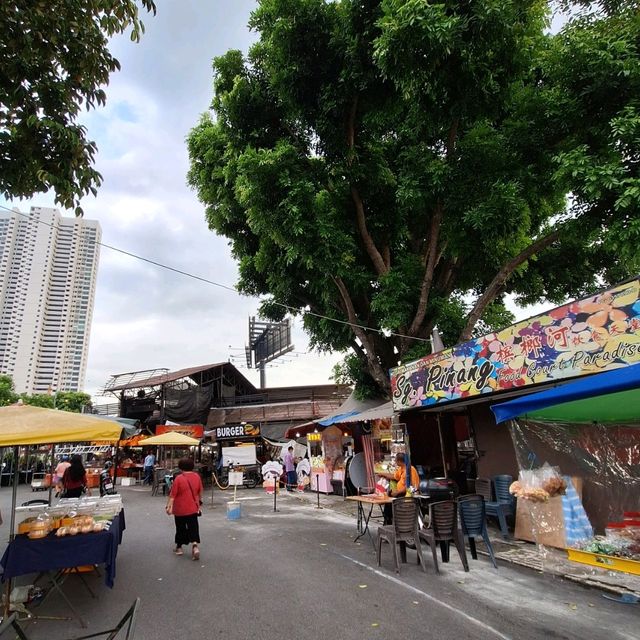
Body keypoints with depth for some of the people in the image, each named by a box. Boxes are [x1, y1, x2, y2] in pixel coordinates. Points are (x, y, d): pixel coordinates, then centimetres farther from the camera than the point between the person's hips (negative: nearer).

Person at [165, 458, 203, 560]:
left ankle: (179, 547, 28)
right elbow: (200, 492, 9)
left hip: (180, 509, -3)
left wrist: (169, 506, -8)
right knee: (193, 528, 7)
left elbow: (172, 495, -15)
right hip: (193, 509, 3)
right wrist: (199, 502, 24)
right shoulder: (197, 476, -2)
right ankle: (195, 545, -10)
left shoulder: (178, 478, -15)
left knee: (180, 528, 14)